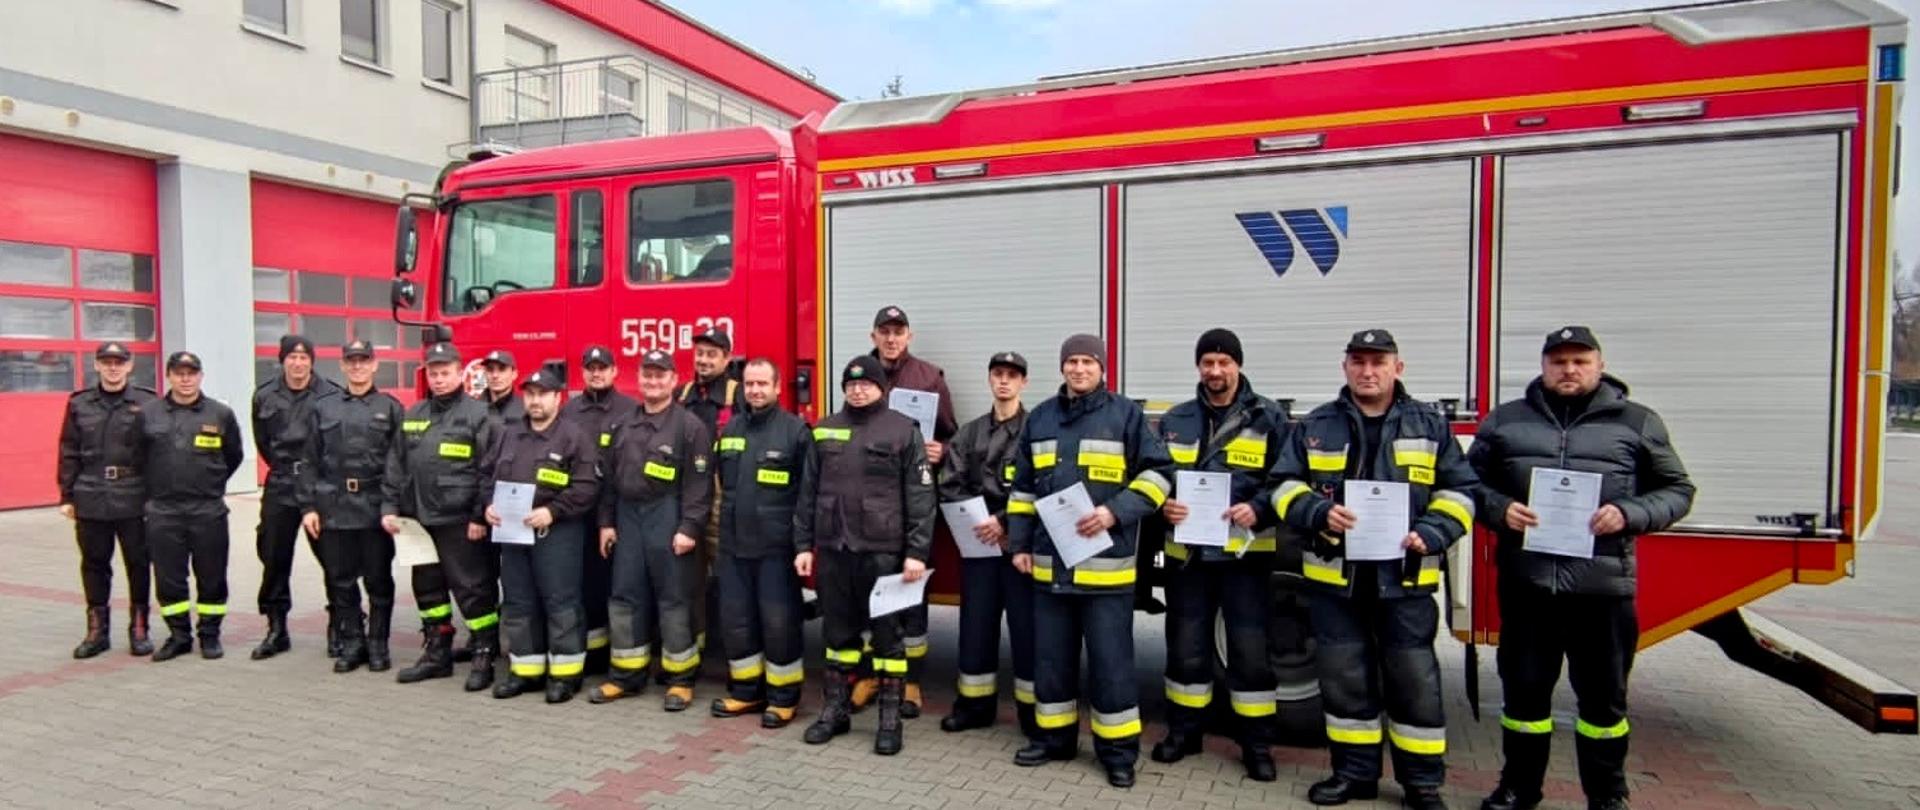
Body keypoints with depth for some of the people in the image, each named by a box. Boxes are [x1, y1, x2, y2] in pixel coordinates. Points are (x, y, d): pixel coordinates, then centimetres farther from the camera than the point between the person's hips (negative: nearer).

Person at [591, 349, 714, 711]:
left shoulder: (689, 426, -7)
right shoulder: (624, 426, 12)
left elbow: (699, 483, -12)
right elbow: (609, 476, 15)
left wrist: (689, 528, -17)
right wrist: (606, 521, 10)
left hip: (667, 518, -6)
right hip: (628, 517, 6)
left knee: (673, 599, 0)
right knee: (625, 596, 10)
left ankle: (681, 678, 11)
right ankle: (626, 675, 22)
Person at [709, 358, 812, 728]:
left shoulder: (795, 430, -5)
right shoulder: (730, 430, 12)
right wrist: (718, 533, 16)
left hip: (776, 547, -6)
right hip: (733, 546, 6)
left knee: (779, 622, 1)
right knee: (735, 619, 11)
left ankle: (784, 697, 14)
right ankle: (745, 691, 26)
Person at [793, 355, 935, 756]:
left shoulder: (904, 431, -2)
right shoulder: (825, 430, 10)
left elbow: (920, 496, -5)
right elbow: (808, 492, 12)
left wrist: (917, 551, -10)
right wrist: (803, 544, 8)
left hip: (882, 550, -3)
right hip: (833, 548, 4)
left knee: (887, 634, 4)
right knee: (838, 632, 13)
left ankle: (891, 719, 14)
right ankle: (835, 710, 26)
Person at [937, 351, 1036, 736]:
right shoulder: (970, 433, 13)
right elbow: (950, 486, 6)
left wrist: (1004, 520, -16)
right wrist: (976, 521, -8)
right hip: (978, 542, 4)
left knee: (1027, 627, 0)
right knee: (976, 625, 11)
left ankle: (1034, 710, 12)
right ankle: (975, 703, 25)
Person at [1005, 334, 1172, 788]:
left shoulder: (1125, 415, -2)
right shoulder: (1040, 419, 12)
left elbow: (1158, 473, -3)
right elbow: (1023, 487, 17)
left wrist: (1115, 512, -14)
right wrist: (1020, 543, 11)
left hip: (1106, 565, -4)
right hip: (1050, 563, 5)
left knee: (1110, 661, 2)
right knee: (1050, 658, 13)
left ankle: (1118, 750, 15)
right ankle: (1054, 736, 28)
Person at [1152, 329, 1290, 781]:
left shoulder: (1268, 418, 0)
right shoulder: (1174, 421, 8)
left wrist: (1258, 511, -18)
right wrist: (1163, 505, -8)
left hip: (1245, 552, -2)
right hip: (1187, 551, 3)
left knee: (1250, 649, 2)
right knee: (1186, 646, 11)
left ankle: (1257, 744, 16)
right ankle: (1184, 731, 26)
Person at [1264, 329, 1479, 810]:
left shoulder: (1429, 426, 6)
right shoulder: (1316, 427, 7)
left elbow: (1459, 491, 5)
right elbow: (1284, 485, 5)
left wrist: (1430, 535, -11)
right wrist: (1319, 513, -14)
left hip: (1405, 577, -1)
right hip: (1334, 576, 1)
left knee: (1414, 682, 4)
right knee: (1344, 680, 9)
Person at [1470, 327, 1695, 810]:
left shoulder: (1638, 423, 6)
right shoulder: (1504, 420, 8)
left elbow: (1677, 490, 7)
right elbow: (1471, 480, 11)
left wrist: (1629, 514, -11)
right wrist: (1500, 508, -8)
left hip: (1603, 584, -1)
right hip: (1526, 581, 1)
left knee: (1603, 695, 11)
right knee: (1524, 688, 11)